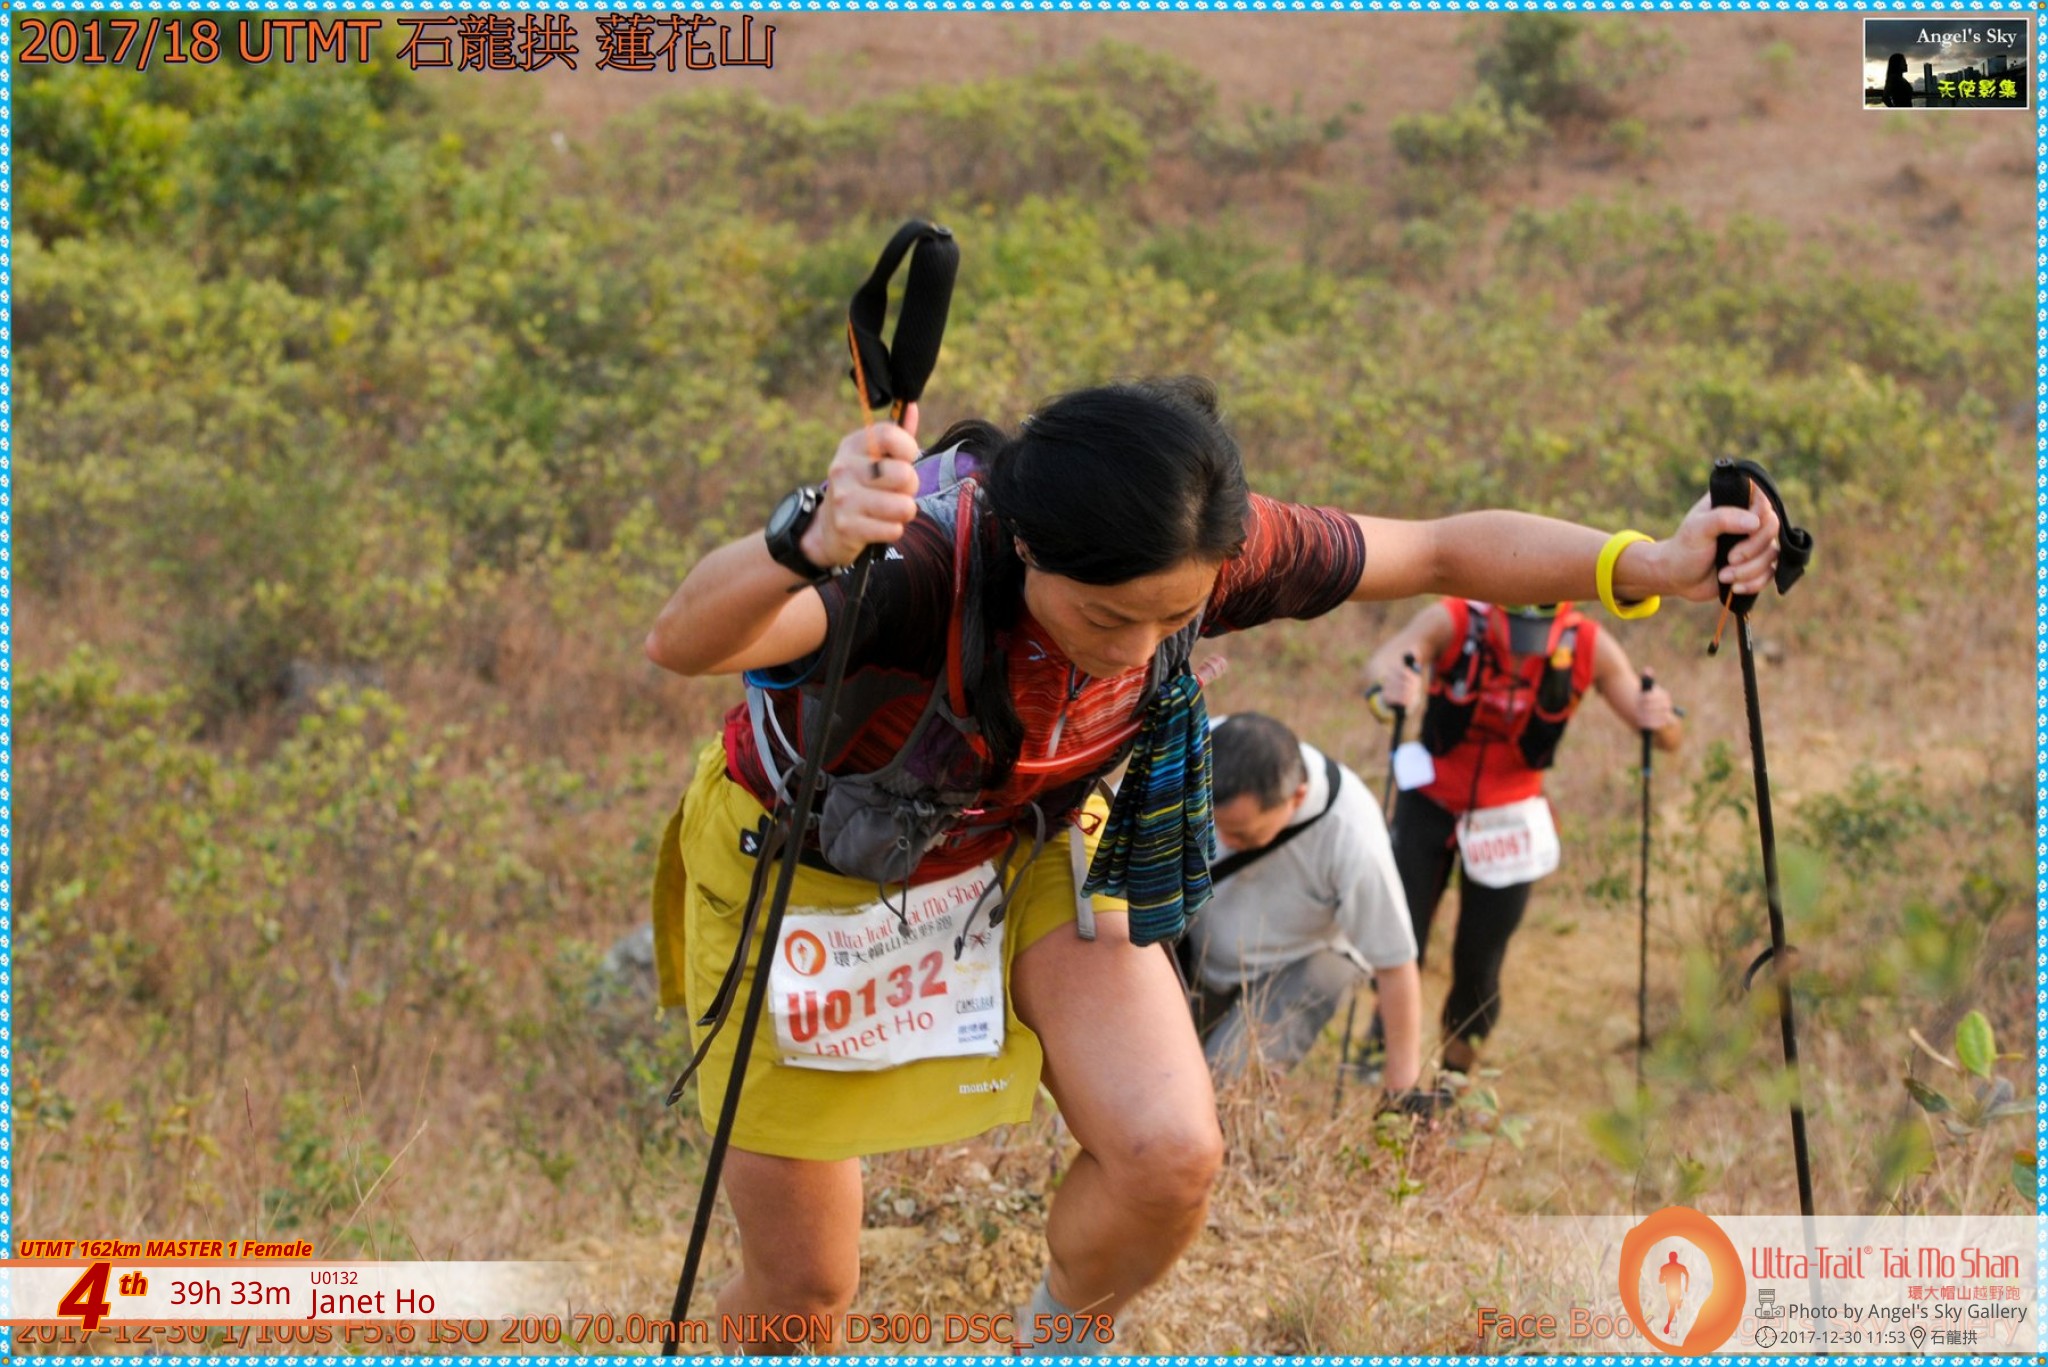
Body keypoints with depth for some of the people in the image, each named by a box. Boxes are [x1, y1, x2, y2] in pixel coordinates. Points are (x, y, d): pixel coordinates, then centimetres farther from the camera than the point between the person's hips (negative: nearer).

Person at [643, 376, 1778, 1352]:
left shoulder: (1196, 553, -27)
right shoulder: (919, 559, -41)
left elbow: (1447, 551, -13)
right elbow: (681, 644, -58)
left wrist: (1649, 563, -28)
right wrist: (806, 547, -79)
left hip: (1028, 859, 4)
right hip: (802, 881, -3)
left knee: (1170, 1157, -17)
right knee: (800, 1293, 3)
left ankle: (1052, 1341, 16)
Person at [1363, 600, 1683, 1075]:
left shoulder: (1589, 647, -20)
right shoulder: (1452, 622, -24)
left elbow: (1665, 738, -20)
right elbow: (1380, 664, -42)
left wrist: (1660, 719, -44)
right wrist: (1388, 685, -66)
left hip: (1508, 820, 1)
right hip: (1431, 802, -1)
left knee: (1479, 966, 1)